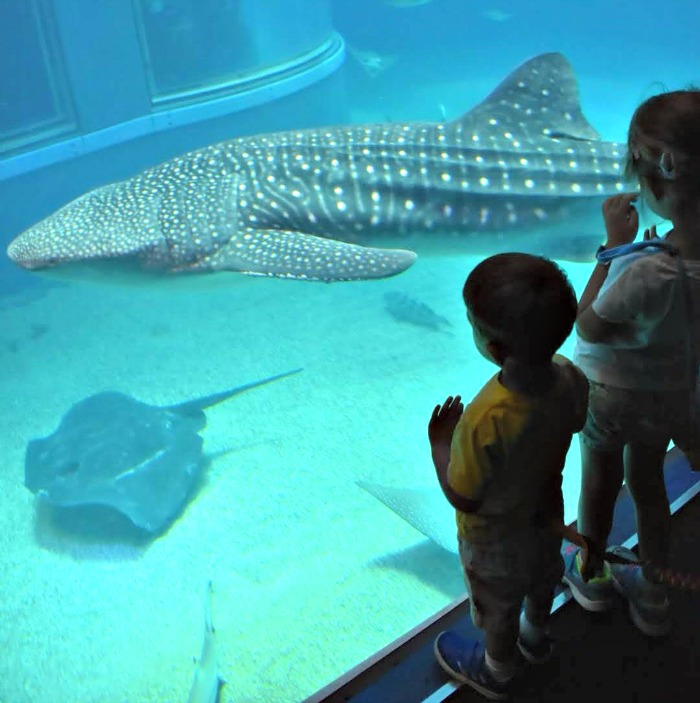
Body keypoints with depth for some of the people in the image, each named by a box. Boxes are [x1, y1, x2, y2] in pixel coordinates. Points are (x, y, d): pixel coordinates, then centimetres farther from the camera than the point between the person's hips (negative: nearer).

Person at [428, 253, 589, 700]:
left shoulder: (488, 420, -45)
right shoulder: (570, 378, -26)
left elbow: (463, 498, -29)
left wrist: (439, 444, -16)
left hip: (496, 537, -5)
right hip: (546, 512, 6)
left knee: (498, 609, 25)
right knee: (541, 581, 34)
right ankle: (536, 637, 65)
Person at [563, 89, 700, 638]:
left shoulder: (647, 272, -40)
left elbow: (587, 328, -22)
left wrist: (614, 245, -22)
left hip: (611, 392, -5)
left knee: (600, 480, 22)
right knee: (648, 483, 27)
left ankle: (592, 574, 50)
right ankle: (652, 594, 46)